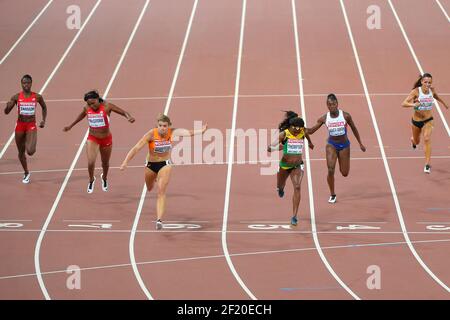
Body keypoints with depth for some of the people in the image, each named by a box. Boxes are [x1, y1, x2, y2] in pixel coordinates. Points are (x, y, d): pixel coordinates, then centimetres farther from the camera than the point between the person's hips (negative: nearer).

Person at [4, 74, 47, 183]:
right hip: (20, 125, 2)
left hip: (31, 126, -2)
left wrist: (43, 120, 7)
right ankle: (26, 173, 33)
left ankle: (30, 145, 17)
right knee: (21, 152, 12)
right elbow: (6, 112, -2)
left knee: (30, 151, -21)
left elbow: (44, 108, 16)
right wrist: (8, 106, -24)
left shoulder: (37, 97, -4)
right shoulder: (16, 97, -4)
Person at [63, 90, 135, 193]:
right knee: (91, 162, -16)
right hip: (92, 138, 1)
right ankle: (91, 180, 14)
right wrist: (70, 126, 26)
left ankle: (104, 178, 51)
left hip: (106, 138, -1)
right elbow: (81, 116, 14)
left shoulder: (106, 106, -18)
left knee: (105, 162, 18)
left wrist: (129, 117, -42)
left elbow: (123, 112, -19)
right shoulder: (87, 109, -8)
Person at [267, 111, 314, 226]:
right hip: (284, 164, 0)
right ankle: (281, 189, 66)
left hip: (297, 165, 0)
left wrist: (310, 143, 41)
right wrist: (277, 147, -45)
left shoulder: (303, 133, -8)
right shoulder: (284, 134, -18)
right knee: (280, 187, 23)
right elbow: (270, 148, -24)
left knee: (297, 187, -21)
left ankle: (294, 216, -19)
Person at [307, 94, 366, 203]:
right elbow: (311, 131, -3)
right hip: (331, 145, 0)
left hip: (344, 145, 0)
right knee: (331, 170, -16)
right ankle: (332, 195, 4)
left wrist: (360, 144, 8)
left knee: (345, 173, 8)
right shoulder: (324, 118, -11)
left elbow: (354, 129, 1)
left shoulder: (345, 116, -14)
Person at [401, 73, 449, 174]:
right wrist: (413, 104, -47)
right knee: (416, 142, 21)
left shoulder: (432, 90, -9)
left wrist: (444, 103, 34)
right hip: (416, 120, 0)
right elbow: (404, 104, -27)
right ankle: (413, 139, 61)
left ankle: (428, 164, -22)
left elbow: (436, 96, 17)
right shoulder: (416, 91, -20)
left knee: (427, 139, -23)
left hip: (428, 121, 0)